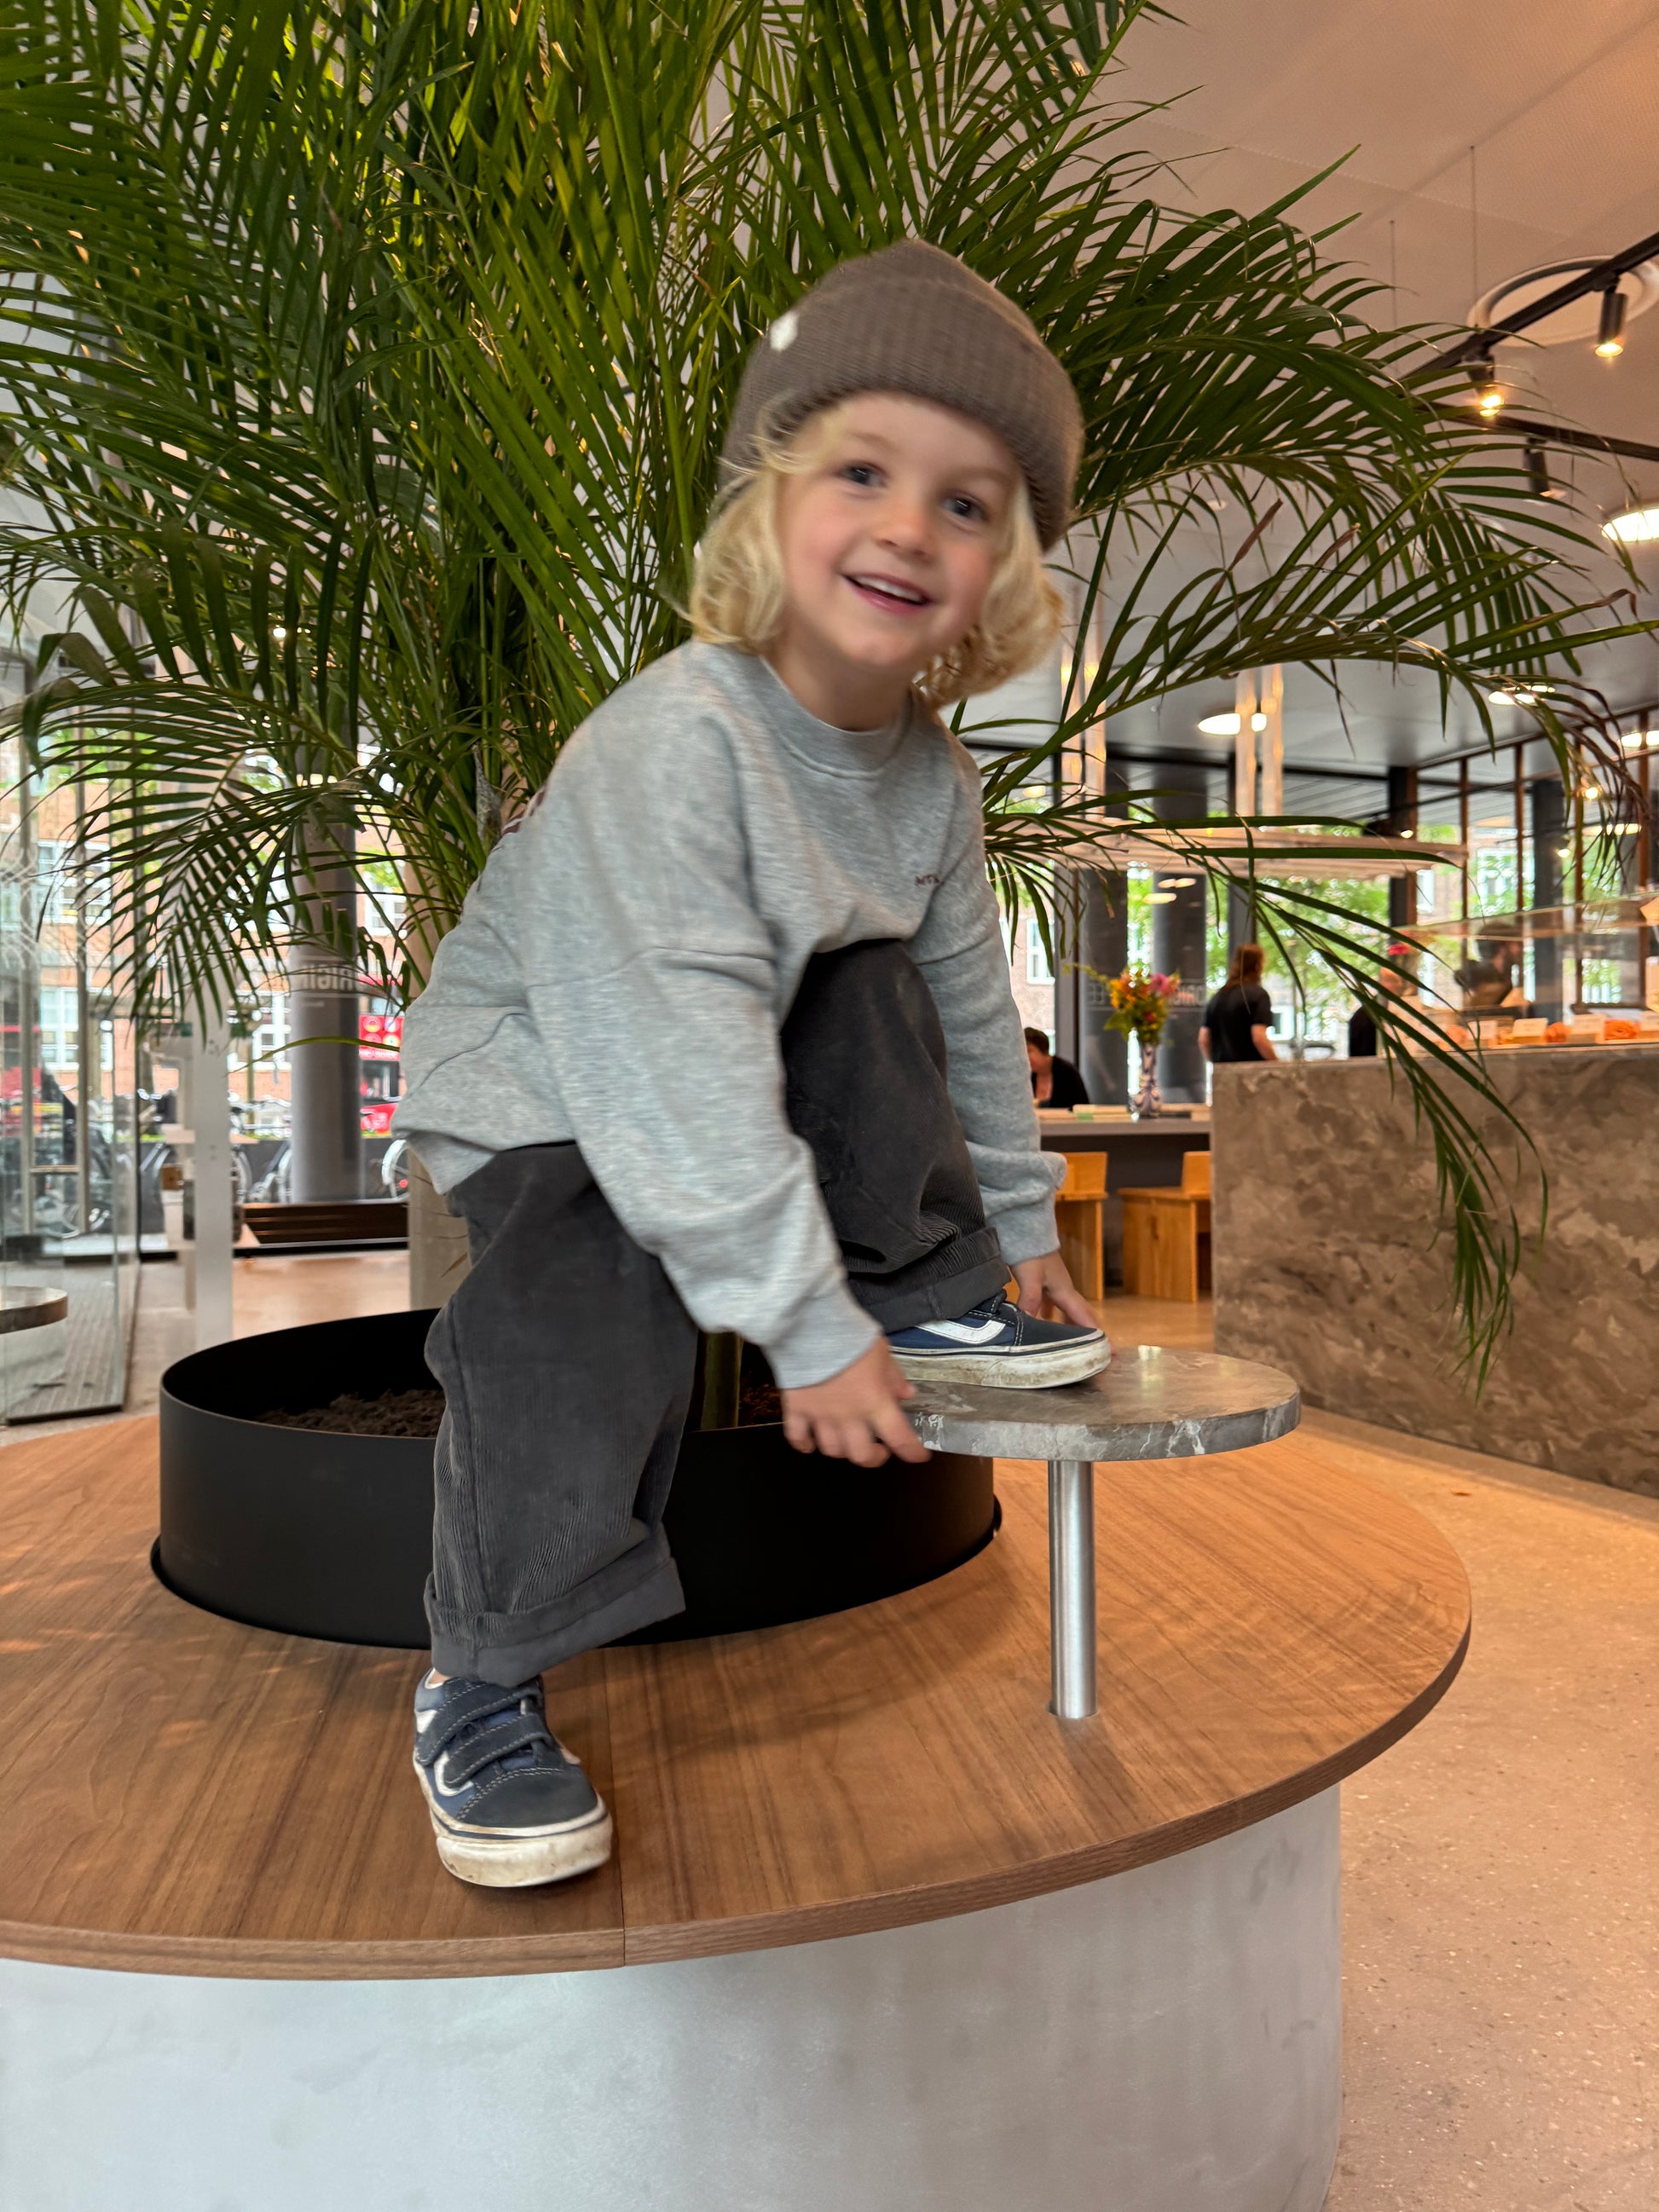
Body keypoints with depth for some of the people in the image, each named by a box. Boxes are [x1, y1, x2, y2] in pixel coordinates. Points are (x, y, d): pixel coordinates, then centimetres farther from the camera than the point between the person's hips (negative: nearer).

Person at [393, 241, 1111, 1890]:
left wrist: (1016, 1218, 9)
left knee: (874, 986, -11)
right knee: (591, 1320, -28)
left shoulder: (929, 772, -7)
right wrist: (808, 1330, -28)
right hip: (540, 1086, -6)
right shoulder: (668, 745, -31)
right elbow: (684, 1070, -33)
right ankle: (480, 1686, -10)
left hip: (722, 1071, 7)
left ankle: (938, 1297, 3)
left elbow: (968, 1004, 4)